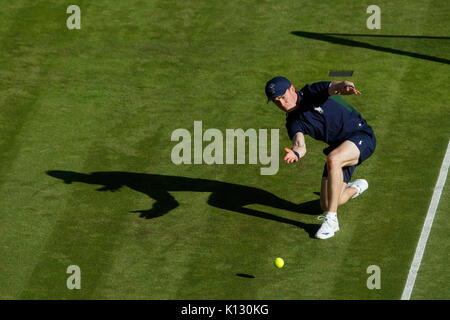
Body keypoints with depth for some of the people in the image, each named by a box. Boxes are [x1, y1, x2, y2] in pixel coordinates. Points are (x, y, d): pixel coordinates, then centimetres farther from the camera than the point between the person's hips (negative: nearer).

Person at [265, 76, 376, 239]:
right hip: (339, 148, 6)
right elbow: (300, 144, -21)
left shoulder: (313, 92, -10)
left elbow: (337, 86, -28)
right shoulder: (293, 123, -2)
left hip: (361, 135, -6)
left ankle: (331, 220, -30)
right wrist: (296, 153, -47)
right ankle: (356, 188, 37)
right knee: (326, 205, 2)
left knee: (333, 160, -38)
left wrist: (345, 87, -54)